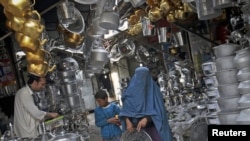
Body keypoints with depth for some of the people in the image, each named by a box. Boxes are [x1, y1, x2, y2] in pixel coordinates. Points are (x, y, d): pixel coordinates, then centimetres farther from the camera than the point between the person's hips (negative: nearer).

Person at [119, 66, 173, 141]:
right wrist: (127, 121, -16)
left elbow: (158, 109, -7)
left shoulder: (154, 90, 0)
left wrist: (146, 119, -22)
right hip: (136, 127, 1)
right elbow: (126, 108, 3)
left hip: (152, 126, -1)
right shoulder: (131, 91, 5)